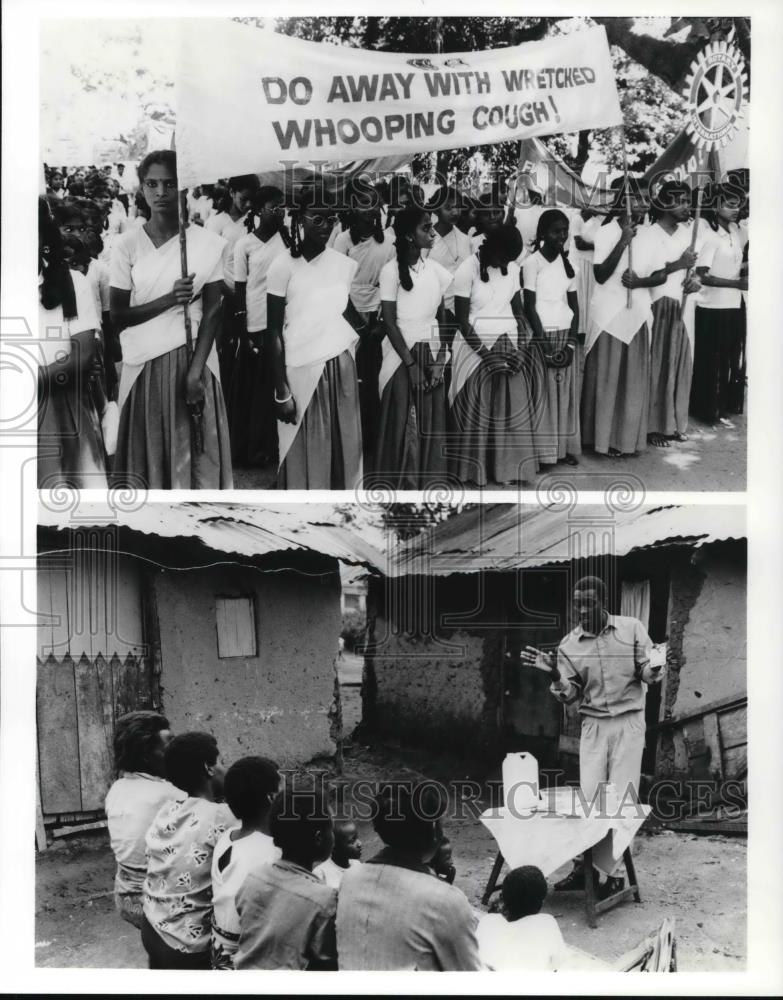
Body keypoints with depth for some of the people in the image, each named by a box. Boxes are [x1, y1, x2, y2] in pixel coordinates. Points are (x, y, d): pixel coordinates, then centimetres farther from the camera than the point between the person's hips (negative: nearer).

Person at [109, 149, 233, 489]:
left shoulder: (207, 243, -1)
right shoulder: (126, 245, 0)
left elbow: (212, 311, -1)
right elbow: (118, 316, -1)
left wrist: (195, 372, -11)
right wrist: (169, 300, -17)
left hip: (193, 358, 0)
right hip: (145, 362, 1)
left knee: (198, 452, -1)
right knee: (148, 453, 3)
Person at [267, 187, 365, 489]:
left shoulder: (345, 263, 2)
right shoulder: (284, 266, -10)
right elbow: (274, 332, -8)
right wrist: (281, 392, -10)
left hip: (341, 365, 4)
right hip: (302, 371, -4)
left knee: (343, 449, 10)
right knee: (305, 457, 2)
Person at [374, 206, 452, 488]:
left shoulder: (436, 270, 5)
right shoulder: (392, 271, -8)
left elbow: (441, 319, 7)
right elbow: (389, 322, -10)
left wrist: (439, 361, -4)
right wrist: (411, 364, -13)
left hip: (432, 354, 4)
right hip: (402, 356, -4)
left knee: (432, 424, 4)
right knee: (403, 425, -3)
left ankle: (428, 483, 13)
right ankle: (400, 486, 6)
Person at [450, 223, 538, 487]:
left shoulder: (512, 268, 2)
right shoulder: (467, 270, -14)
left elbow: (518, 310, 8)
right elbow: (462, 321, -12)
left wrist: (522, 348, -5)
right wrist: (487, 355, -15)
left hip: (508, 344, 5)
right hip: (477, 346, -4)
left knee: (513, 409, 3)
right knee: (477, 412, 1)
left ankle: (510, 466, 12)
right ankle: (476, 470, 11)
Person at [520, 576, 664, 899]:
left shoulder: (632, 629, -3)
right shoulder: (569, 645, 1)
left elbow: (648, 674, -1)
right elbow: (570, 697, 0)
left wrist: (654, 669, -24)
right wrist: (555, 675, -18)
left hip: (628, 723, -2)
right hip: (593, 725, 2)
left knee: (622, 799, -1)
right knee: (589, 798, 0)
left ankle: (615, 871, 5)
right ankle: (584, 866, 7)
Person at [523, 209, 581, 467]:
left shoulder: (567, 263, 10)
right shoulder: (532, 262, -6)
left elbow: (574, 305, 11)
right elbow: (529, 306, -9)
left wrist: (572, 339, -2)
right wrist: (544, 341, -14)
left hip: (566, 334, 5)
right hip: (542, 334, -5)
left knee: (567, 392, 5)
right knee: (543, 393, -4)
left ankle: (565, 447, 12)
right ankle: (543, 452, -1)